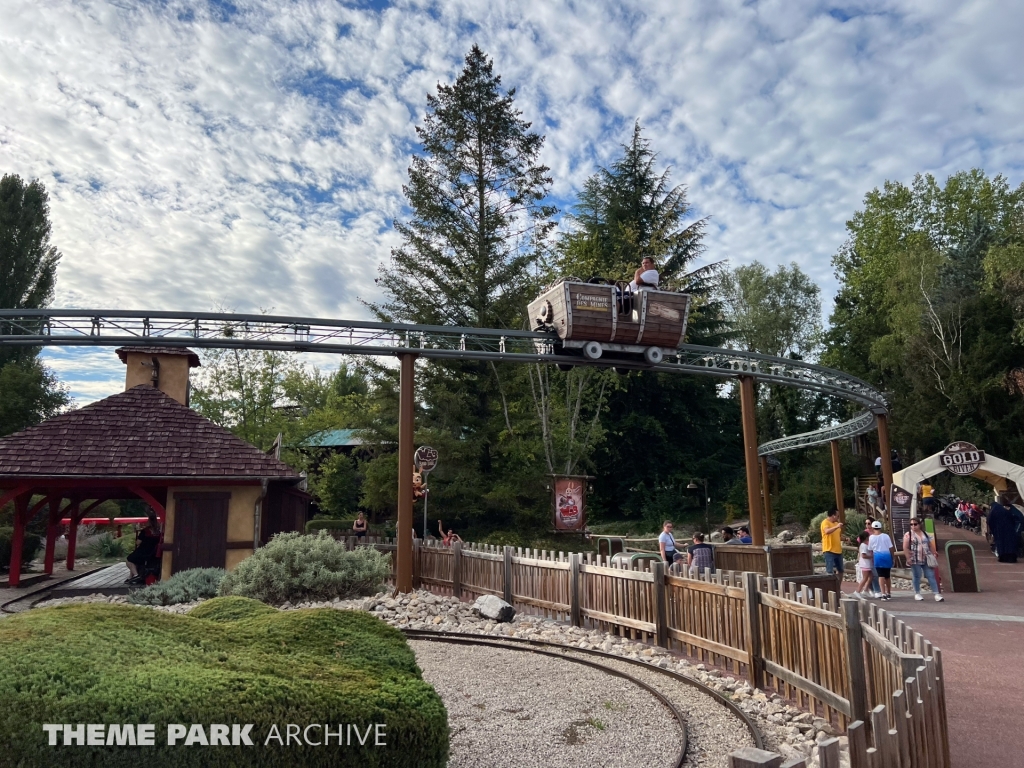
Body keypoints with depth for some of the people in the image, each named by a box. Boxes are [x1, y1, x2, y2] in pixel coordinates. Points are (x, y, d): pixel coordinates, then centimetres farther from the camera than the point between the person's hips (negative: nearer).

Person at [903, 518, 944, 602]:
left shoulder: (925, 534, 12)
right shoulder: (908, 535, -2)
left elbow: (931, 546, 17)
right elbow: (905, 548, -7)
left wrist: (934, 554, 9)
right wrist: (908, 558, -15)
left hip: (926, 559, 4)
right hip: (915, 560, -4)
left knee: (931, 576, -1)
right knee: (917, 577, 2)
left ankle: (936, 594, -1)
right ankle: (917, 593, 13)